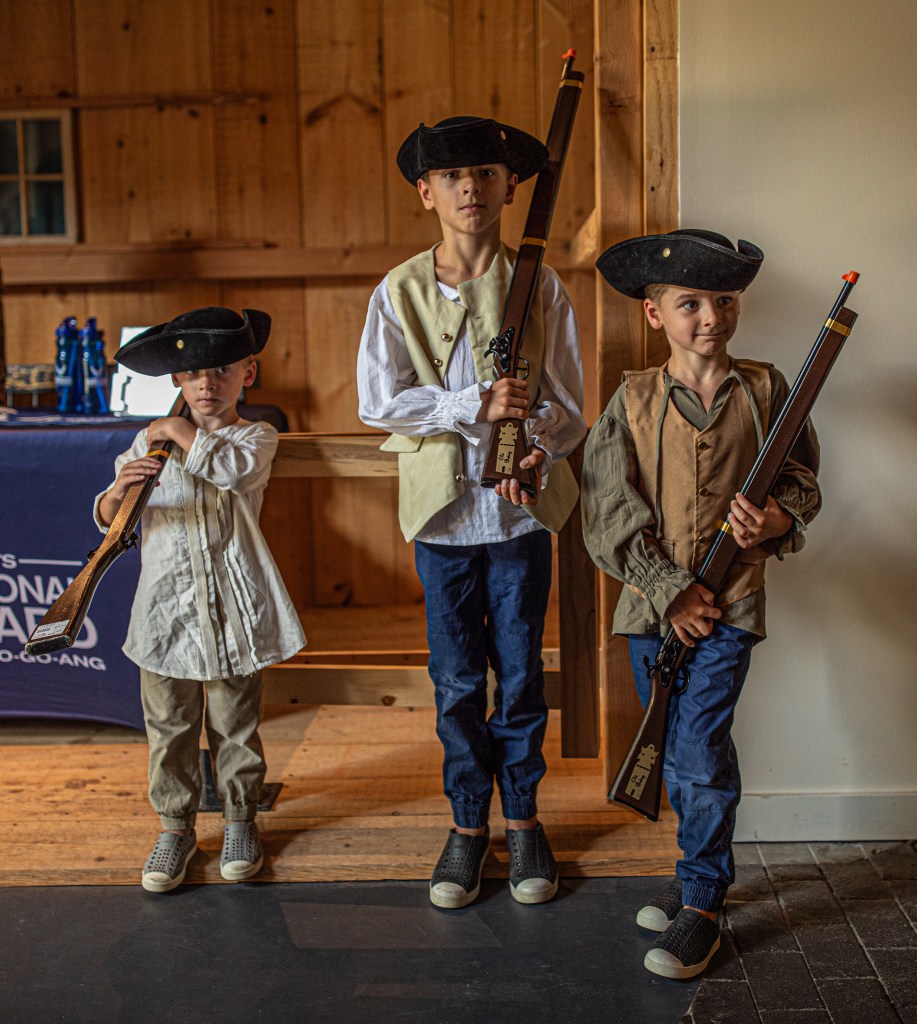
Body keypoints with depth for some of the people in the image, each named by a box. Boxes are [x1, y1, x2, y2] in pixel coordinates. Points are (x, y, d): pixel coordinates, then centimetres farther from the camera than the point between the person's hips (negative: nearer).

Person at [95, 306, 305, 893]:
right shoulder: (151, 442, 8)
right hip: (167, 607, 2)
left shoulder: (256, 437, 2)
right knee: (169, 727, 8)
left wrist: (179, 432, -13)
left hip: (235, 607, -2)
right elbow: (109, 522, 6)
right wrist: (120, 491, -16)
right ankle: (176, 827, 24)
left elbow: (235, 468, -23)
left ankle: (241, 821, 28)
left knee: (236, 726, 10)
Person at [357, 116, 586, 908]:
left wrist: (534, 451, -21)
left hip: (521, 511, 0)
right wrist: (476, 406, -18)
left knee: (521, 674, 10)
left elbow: (566, 405, -1)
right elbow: (378, 400, -9)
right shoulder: (399, 293, 1)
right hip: (442, 514, 0)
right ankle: (468, 822, 26)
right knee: (457, 681, 9)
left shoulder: (541, 290, 1)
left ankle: (522, 817, 28)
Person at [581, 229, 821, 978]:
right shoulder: (633, 401, -2)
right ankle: (702, 873, 35)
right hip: (653, 604, 2)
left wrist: (779, 521, -14)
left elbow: (802, 482, 9)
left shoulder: (764, 391, -1)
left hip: (730, 603, -2)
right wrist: (670, 591, -11)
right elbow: (610, 515, -5)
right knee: (674, 752, 14)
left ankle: (701, 904, 9)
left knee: (700, 749, -8)